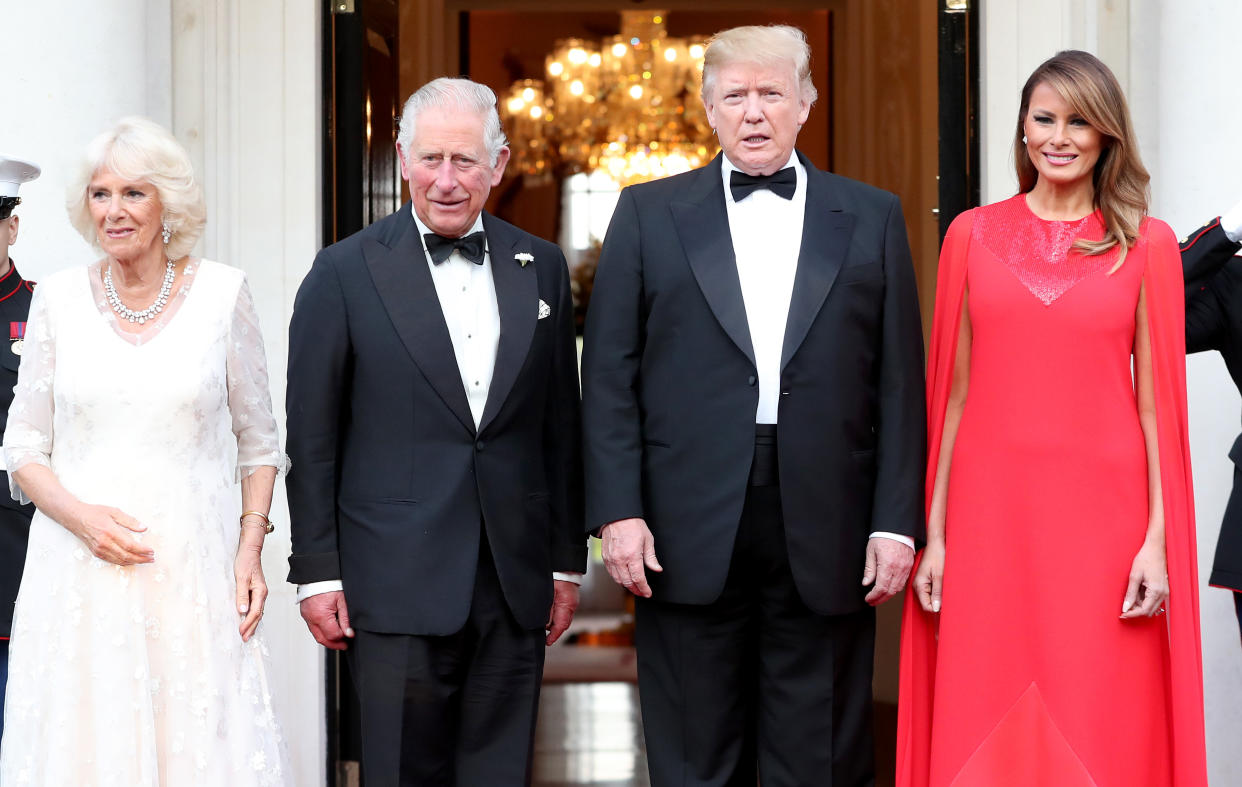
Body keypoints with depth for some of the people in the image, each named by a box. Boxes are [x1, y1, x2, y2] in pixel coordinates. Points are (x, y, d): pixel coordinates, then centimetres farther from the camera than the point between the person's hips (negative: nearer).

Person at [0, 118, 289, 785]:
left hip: (193, 573, -1)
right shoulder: (58, 298, 5)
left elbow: (258, 441, 8)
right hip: (78, 575, 1)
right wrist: (82, 517, -10)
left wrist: (249, 549, -4)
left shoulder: (221, 293, 2)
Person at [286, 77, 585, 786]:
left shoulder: (542, 268, 9)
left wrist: (567, 561, 11)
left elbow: (560, 426, 12)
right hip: (399, 585, -3)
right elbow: (312, 439, 0)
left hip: (516, 583, 3)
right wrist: (317, 572, -4)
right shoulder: (347, 272, -1)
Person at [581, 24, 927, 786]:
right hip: (689, 535, 0)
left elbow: (900, 384, 6)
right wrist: (619, 512, -5)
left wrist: (896, 523, -2)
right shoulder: (649, 214, 9)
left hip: (824, 538, 0)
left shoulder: (871, 218, 9)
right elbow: (610, 376, 4)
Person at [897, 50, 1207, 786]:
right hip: (992, 510, 1)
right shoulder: (972, 235, 8)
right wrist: (934, 532, 4)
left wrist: (1159, 538, -5)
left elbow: (1156, 401, 3)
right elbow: (953, 393, 8)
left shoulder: (1146, 245, 4)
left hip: (1101, 511, -1)